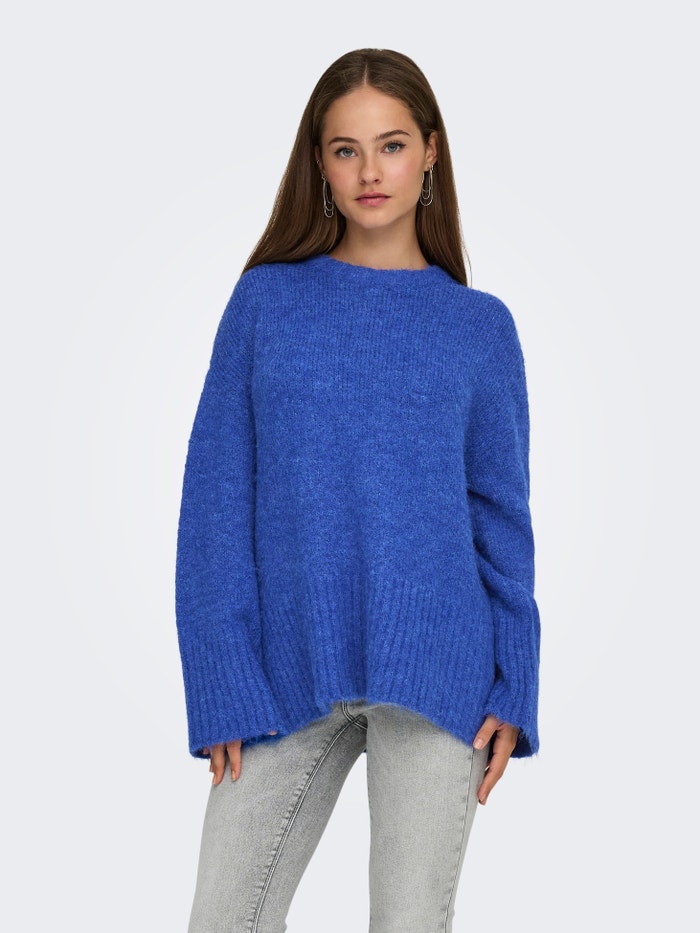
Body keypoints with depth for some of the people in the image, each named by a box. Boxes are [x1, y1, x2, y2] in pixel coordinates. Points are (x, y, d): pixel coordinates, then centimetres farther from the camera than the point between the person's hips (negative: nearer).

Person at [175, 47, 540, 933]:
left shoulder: (479, 326, 6)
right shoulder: (264, 301, 5)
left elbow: (501, 515, 7)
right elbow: (217, 501, 2)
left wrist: (515, 691, -1)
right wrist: (221, 690, -6)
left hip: (436, 675, 0)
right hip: (288, 677, 1)